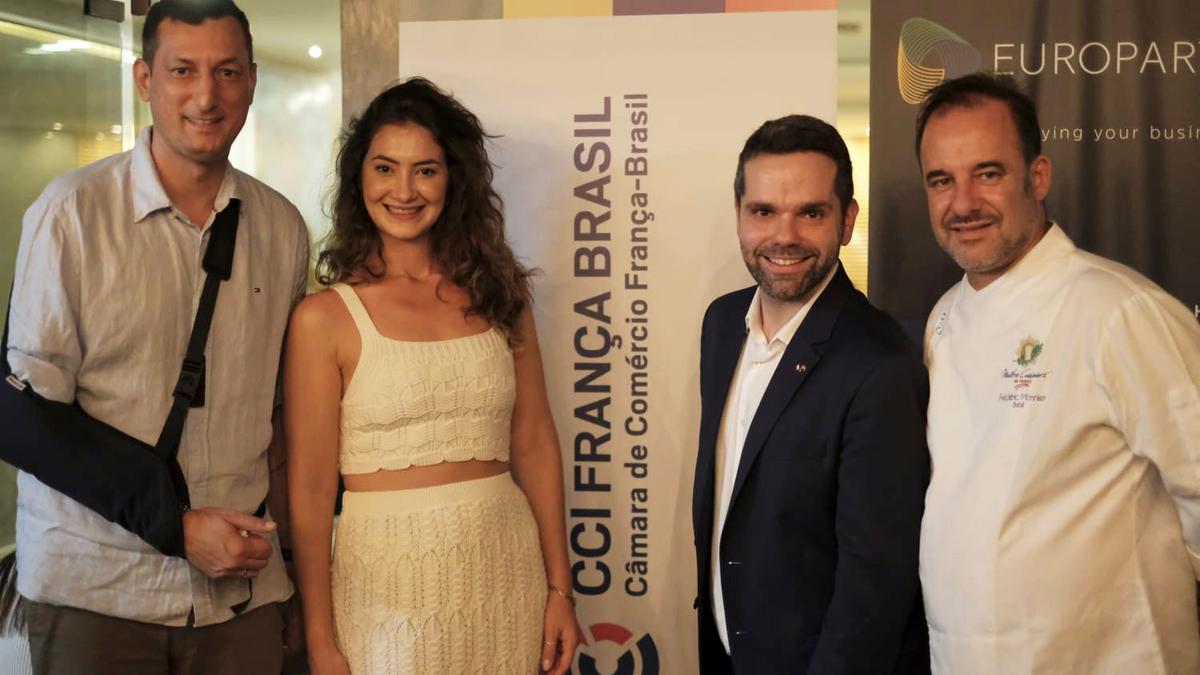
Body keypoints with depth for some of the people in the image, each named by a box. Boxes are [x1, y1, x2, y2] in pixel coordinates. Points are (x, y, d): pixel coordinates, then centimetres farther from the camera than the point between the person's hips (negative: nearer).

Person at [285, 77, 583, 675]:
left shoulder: (498, 295, 4)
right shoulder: (325, 317, -6)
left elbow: (535, 447, 6)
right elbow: (311, 489, -6)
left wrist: (559, 589, 4)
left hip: (508, 568, 3)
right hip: (387, 575, -3)